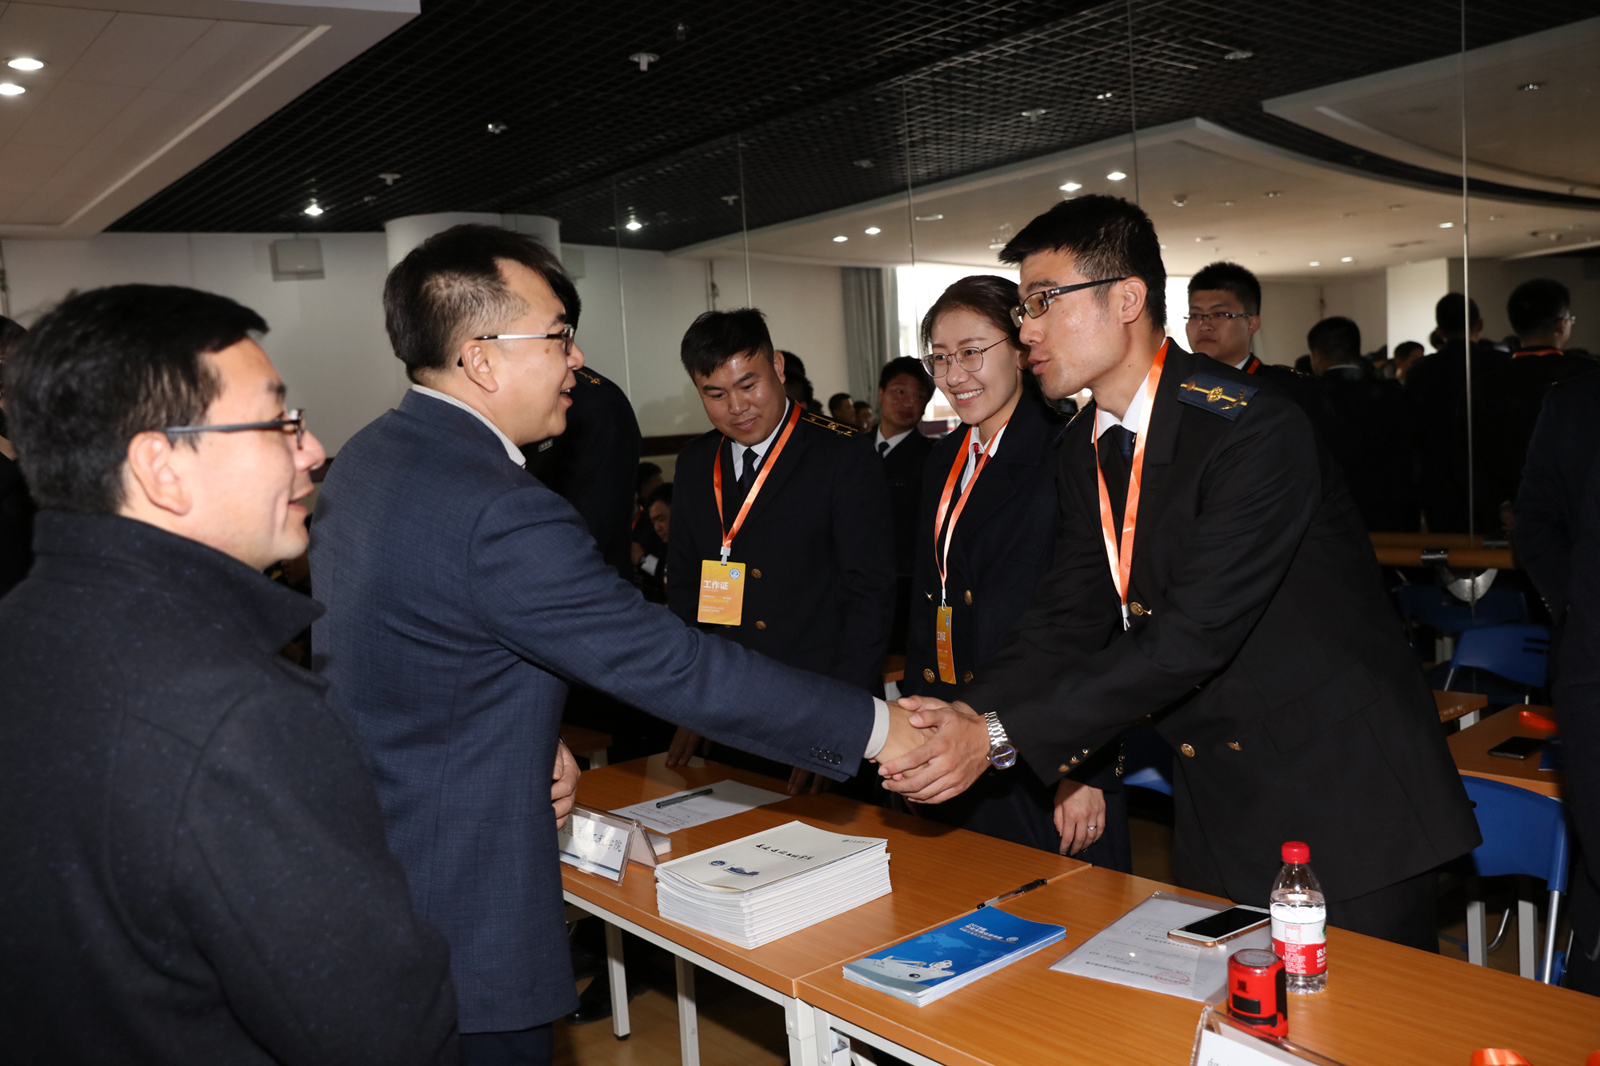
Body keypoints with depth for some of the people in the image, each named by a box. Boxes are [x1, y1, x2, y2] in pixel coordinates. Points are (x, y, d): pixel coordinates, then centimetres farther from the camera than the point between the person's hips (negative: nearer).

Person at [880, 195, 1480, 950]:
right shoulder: (1085, 453, 3)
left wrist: (1001, 737, -31)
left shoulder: (1252, 429, -24)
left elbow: (1195, 633, -29)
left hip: (1346, 795, -7)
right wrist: (969, 714, -19)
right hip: (1217, 802, 7)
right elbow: (1070, 618, 0)